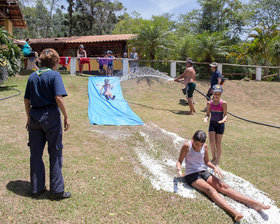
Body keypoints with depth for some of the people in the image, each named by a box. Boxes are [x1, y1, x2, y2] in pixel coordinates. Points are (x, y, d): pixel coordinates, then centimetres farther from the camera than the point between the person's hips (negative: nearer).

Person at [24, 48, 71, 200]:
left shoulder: (32, 77, 10)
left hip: (34, 116, 5)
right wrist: (66, 117, -10)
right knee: (55, 153, 4)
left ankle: (36, 188, 23)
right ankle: (56, 190, 10)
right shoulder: (54, 75, -7)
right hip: (51, 116, -5)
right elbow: (59, 98, -17)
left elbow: (26, 100, 11)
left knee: (35, 153, 12)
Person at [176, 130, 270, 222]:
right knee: (210, 189, -30)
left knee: (223, 186, -14)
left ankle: (254, 203, -24)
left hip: (203, 172, 5)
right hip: (191, 175, -5)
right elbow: (179, 161, -2)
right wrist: (179, 169, -24)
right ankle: (233, 212, -52)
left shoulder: (204, 146, 3)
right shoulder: (187, 146, -12)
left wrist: (214, 167, -4)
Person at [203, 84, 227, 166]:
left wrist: (223, 120, -28)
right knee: (212, 142, -6)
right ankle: (214, 157, 19)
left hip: (220, 124, -2)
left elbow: (225, 114, -8)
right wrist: (206, 118, -16)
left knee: (218, 143, 3)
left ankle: (217, 161, 19)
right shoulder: (209, 103, -1)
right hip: (212, 123, 3)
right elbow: (208, 114, 5)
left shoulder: (223, 103, -10)